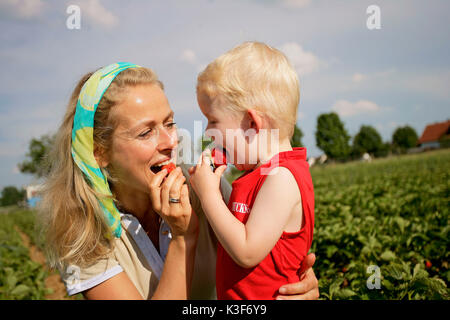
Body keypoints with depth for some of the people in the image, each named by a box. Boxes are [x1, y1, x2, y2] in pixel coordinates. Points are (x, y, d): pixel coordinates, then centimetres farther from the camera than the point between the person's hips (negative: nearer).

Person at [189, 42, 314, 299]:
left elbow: (247, 253, -26)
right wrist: (210, 188, 0)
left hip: (267, 295, -8)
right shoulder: (263, 173, 7)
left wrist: (209, 194, -20)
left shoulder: (282, 177, -23)